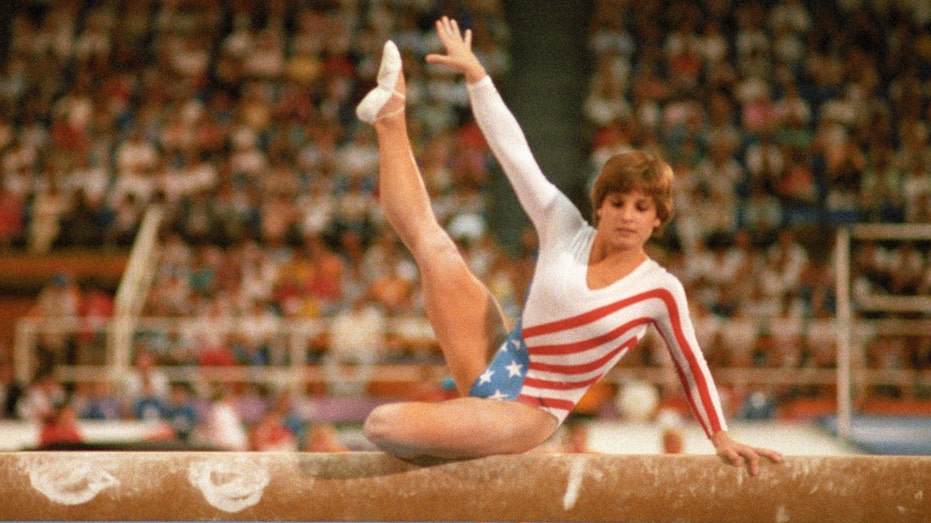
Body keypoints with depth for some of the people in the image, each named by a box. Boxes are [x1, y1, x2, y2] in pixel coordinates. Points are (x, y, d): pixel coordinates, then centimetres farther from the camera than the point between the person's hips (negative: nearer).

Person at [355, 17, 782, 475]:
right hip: (493, 365, 4)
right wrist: (474, 73, -5)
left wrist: (721, 438, 3)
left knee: (384, 425, -25)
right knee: (429, 240, -1)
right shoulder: (565, 230, -1)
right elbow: (513, 150, -2)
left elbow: (691, 366, 3)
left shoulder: (660, 290, -9)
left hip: (525, 414, -4)